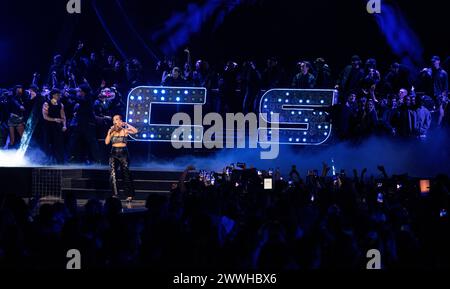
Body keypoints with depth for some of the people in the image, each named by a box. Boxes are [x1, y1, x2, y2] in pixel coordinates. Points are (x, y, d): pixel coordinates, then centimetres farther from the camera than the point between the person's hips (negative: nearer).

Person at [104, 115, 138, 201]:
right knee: (112, 174, -9)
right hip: (114, 153, 3)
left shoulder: (125, 131, -1)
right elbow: (107, 142, -1)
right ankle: (115, 194, -4)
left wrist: (127, 124, -14)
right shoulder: (112, 131, 7)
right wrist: (109, 132, -6)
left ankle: (129, 195, 7)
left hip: (123, 153, -2)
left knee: (126, 174, 0)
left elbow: (135, 131, -18)